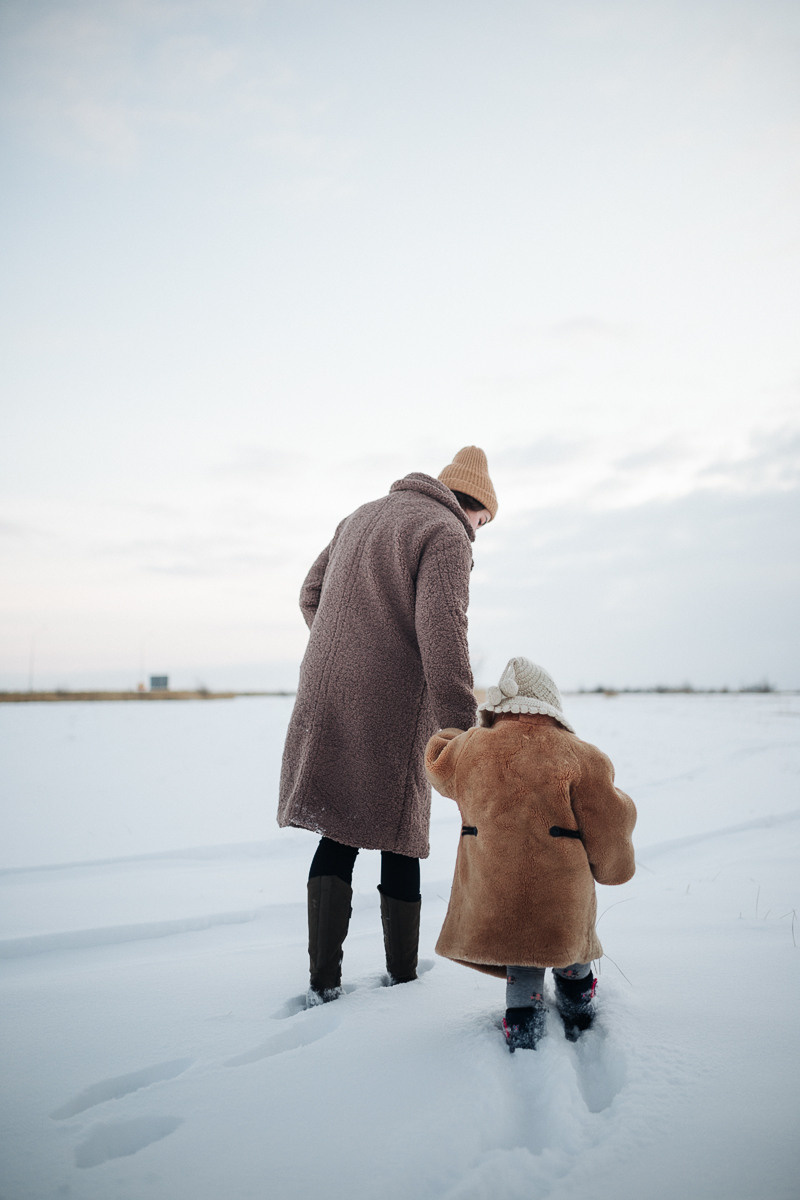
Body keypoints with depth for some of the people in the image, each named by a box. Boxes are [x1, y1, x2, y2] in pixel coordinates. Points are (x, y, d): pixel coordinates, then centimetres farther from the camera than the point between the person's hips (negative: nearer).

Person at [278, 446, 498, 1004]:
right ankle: (403, 974, 24)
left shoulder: (363, 515, 18)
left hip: (325, 702, 6)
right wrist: (462, 733, -19)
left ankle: (323, 982, 14)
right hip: (389, 713, -6)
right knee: (398, 838, 9)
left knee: (338, 836, 13)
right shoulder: (446, 535, -7)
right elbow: (441, 635, -19)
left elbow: (312, 593, 23)